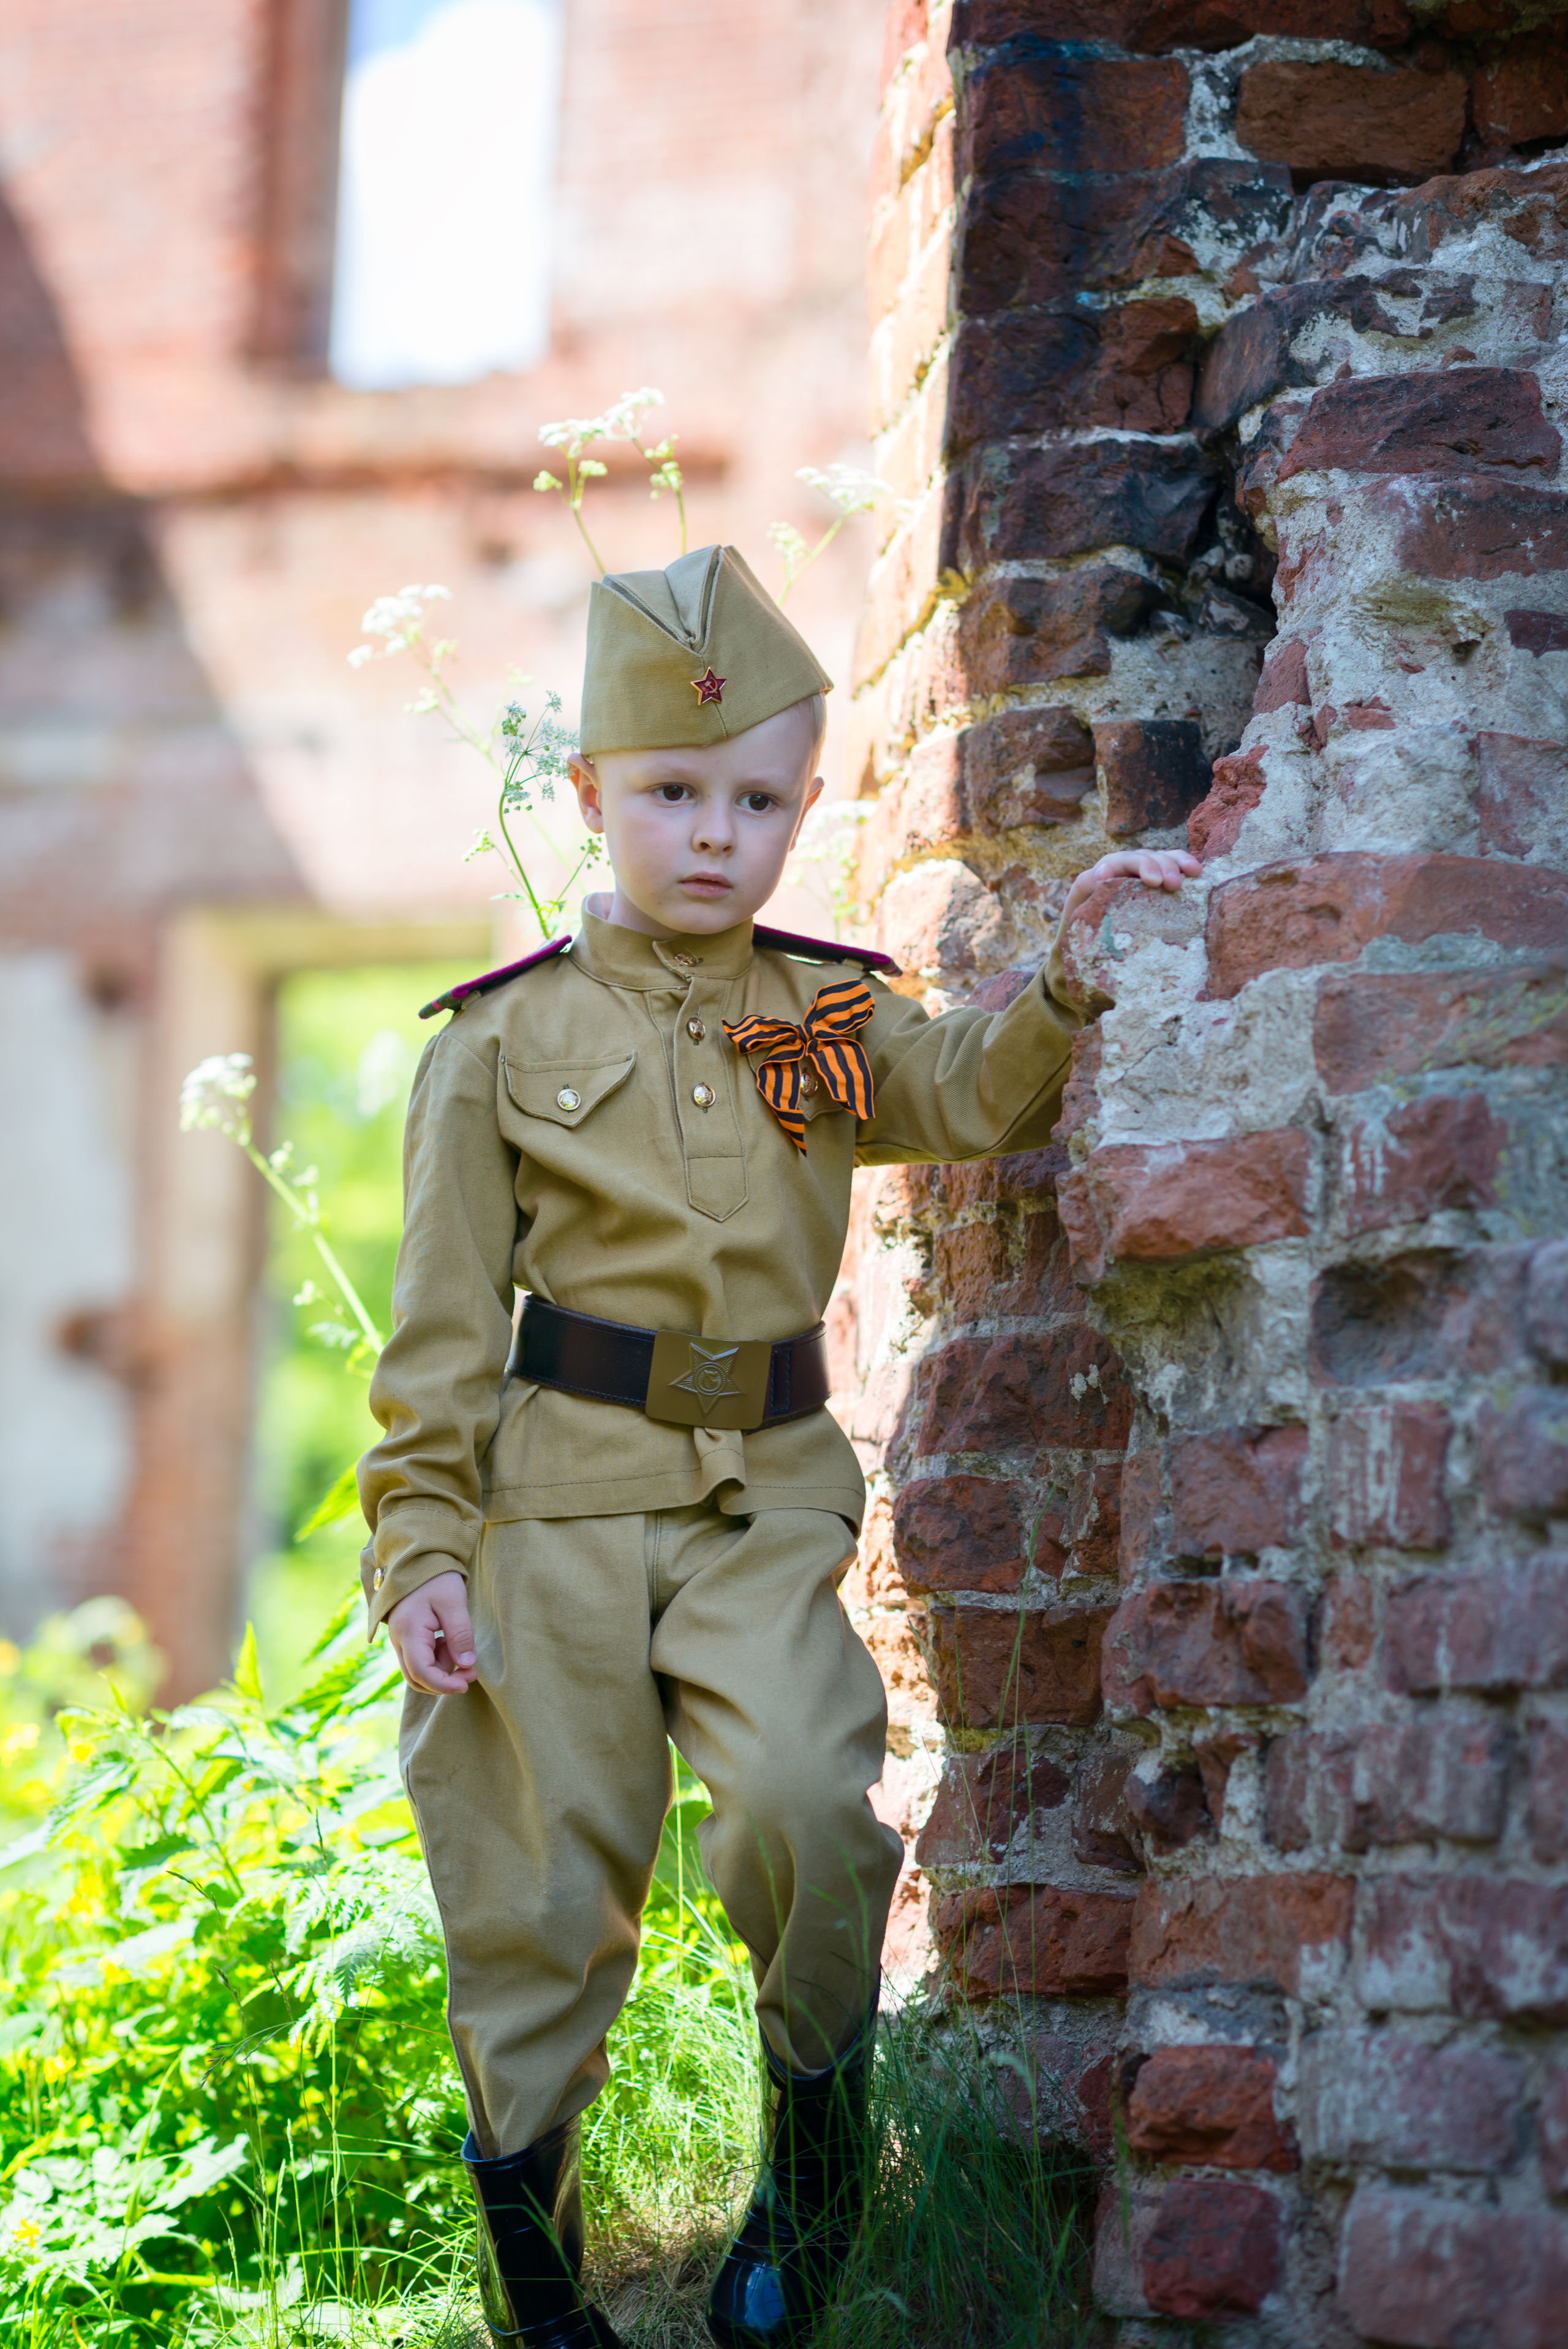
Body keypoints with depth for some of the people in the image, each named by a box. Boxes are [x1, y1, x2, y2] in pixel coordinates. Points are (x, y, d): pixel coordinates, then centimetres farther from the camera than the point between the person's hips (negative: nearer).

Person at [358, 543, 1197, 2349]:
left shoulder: (831, 1016, 10)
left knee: (806, 1793, -25)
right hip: (555, 1505, -1)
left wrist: (1073, 966, -22)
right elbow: (442, 1329, 1)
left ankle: (816, 2133, -1)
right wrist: (421, 1544, -7)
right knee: (544, 1900, 3)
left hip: (768, 1504, 1)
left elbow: (977, 1098, -6)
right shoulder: (506, 1041, 1)